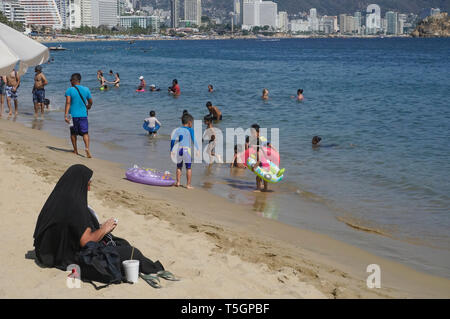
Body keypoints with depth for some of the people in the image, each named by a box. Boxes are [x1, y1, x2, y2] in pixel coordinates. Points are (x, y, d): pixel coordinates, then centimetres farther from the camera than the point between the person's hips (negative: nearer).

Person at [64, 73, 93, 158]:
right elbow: (90, 102, 12)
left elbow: (68, 102, -15)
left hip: (73, 115, -1)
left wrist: (66, 115, -19)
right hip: (83, 115, 1)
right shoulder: (86, 89, 3)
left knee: (73, 133, 14)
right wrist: (88, 107, 34)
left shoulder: (69, 90, -6)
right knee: (85, 133, 1)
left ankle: (75, 150, 20)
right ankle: (87, 148, -21)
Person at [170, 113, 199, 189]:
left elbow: (173, 140, 2)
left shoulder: (178, 130, 6)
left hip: (179, 149, 4)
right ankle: (188, 184, 3)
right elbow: (194, 140, -10)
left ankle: (178, 182, 20)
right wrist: (197, 149, -4)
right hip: (187, 149, -3)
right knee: (189, 168, 3)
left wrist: (171, 149, 9)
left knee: (179, 167, 18)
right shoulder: (190, 130, -4)